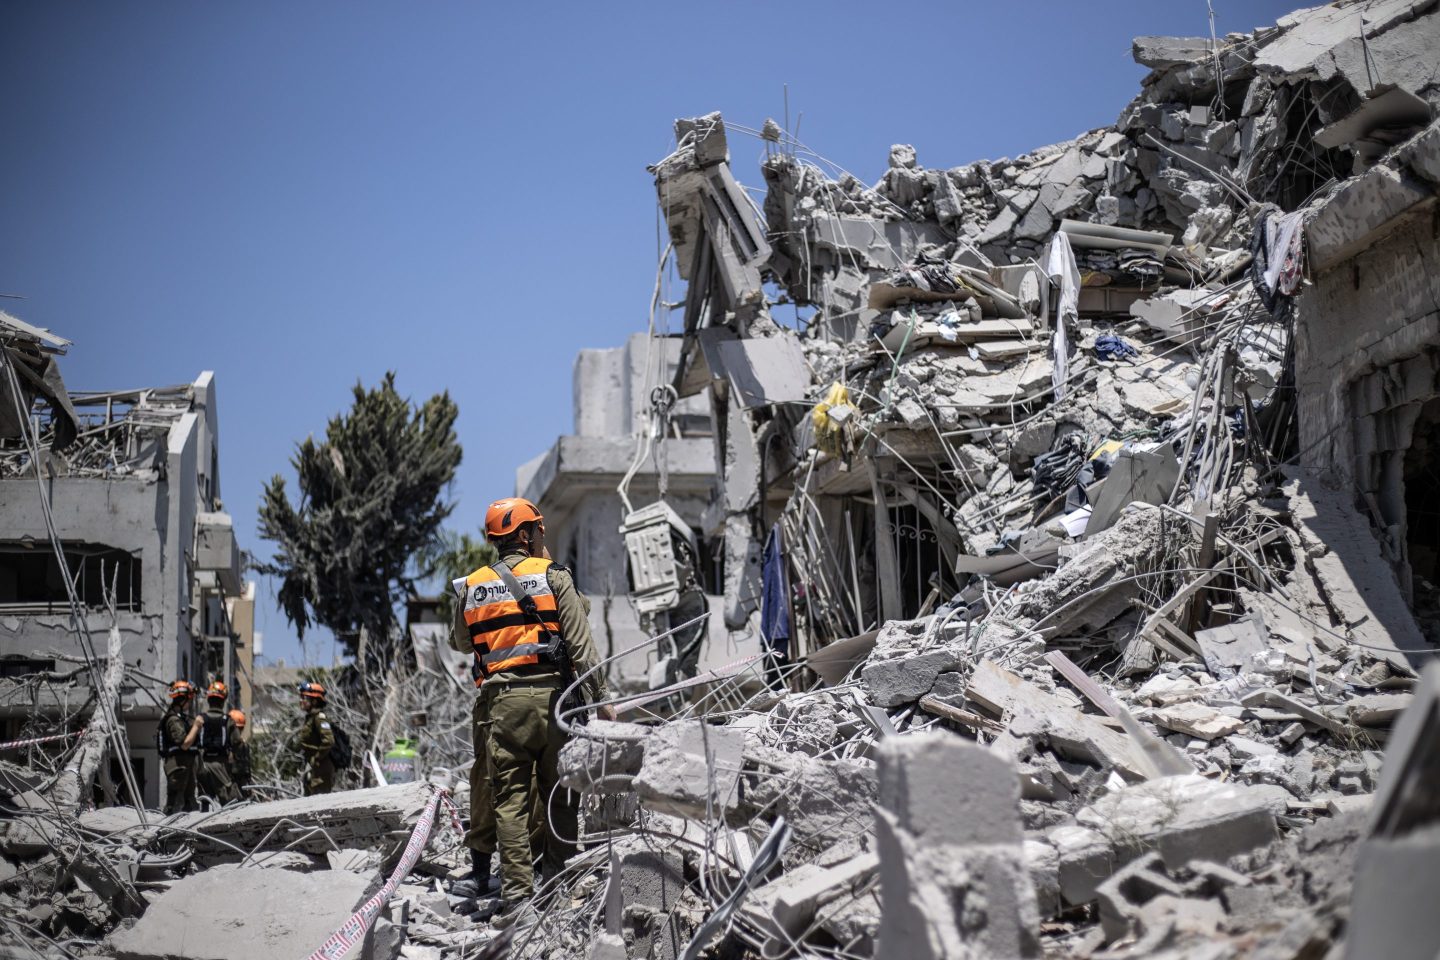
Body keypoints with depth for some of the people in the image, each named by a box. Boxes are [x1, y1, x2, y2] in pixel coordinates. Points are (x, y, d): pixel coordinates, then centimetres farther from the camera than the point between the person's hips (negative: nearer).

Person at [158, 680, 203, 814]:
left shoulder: (183, 717, 16)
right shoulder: (174, 720, -17)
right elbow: (185, 744, -24)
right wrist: (196, 726, -19)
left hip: (187, 764, 11)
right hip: (178, 764, -11)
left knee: (189, 798, 15)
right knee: (176, 800, -10)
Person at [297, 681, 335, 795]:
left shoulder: (319, 717, -16)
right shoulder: (310, 717, 14)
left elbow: (329, 741, -27)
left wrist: (317, 758, -20)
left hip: (320, 767, -11)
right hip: (311, 766, 11)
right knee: (309, 795, 17)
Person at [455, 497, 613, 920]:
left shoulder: (470, 587, 10)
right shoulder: (553, 575, 1)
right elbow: (581, 644, -4)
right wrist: (600, 697, -2)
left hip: (500, 701, 2)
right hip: (549, 694, -2)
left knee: (509, 800, 4)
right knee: (558, 797, 7)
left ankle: (517, 892, 1)